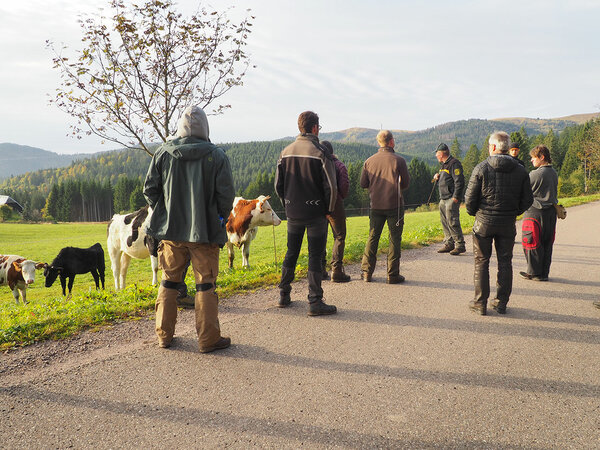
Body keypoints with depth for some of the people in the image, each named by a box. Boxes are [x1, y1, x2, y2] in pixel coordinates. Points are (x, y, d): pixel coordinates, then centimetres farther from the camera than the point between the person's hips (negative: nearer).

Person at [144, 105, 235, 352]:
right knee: (205, 285, 5)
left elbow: (149, 189, 2)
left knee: (169, 282, 15)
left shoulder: (163, 153, 0)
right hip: (205, 230, -3)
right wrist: (220, 219, 7)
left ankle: (164, 335, 24)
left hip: (170, 230, 3)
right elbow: (226, 194, -10)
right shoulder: (216, 156, -8)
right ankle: (208, 339, 10)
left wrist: (162, 212, 15)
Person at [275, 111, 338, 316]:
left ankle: (284, 295, 24)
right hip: (315, 213, -5)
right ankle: (315, 302, 3)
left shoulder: (286, 152, 3)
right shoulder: (319, 153, -13)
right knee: (315, 256, 1)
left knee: (291, 253, 17)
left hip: (293, 214, 5)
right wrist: (328, 209, 0)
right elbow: (331, 187, -14)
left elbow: (278, 185, 8)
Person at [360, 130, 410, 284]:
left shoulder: (369, 161, 2)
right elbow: (406, 184, -2)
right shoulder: (398, 160, -7)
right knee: (394, 239, 4)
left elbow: (363, 184, 6)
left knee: (372, 237, 11)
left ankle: (367, 272, 10)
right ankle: (393, 275, 6)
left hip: (376, 206, 3)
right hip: (395, 205, -3)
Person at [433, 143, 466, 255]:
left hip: (452, 198, -10)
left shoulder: (454, 164, -11)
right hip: (443, 198, 10)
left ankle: (460, 245, -8)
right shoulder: (444, 164, 19)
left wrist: (455, 197, -21)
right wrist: (437, 177, 9)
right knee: (444, 222, 11)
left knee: (452, 222, -12)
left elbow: (459, 181, -17)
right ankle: (449, 244, 18)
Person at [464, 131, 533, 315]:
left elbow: (470, 197, -9)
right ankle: (501, 302, 17)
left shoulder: (481, 168, -10)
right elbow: (528, 199, 3)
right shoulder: (520, 170, 0)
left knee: (481, 262, 7)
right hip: (508, 224, 3)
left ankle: (480, 303, 10)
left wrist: (474, 213, 9)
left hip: (484, 223, -2)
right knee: (505, 262, 12)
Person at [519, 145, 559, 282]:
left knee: (532, 243, 1)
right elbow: (553, 192, 17)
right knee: (547, 244, 11)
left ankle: (534, 273, 6)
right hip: (551, 211, 8)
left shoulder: (536, 174, -15)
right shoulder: (554, 173, 11)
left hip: (535, 211, -8)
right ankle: (544, 272, 17)